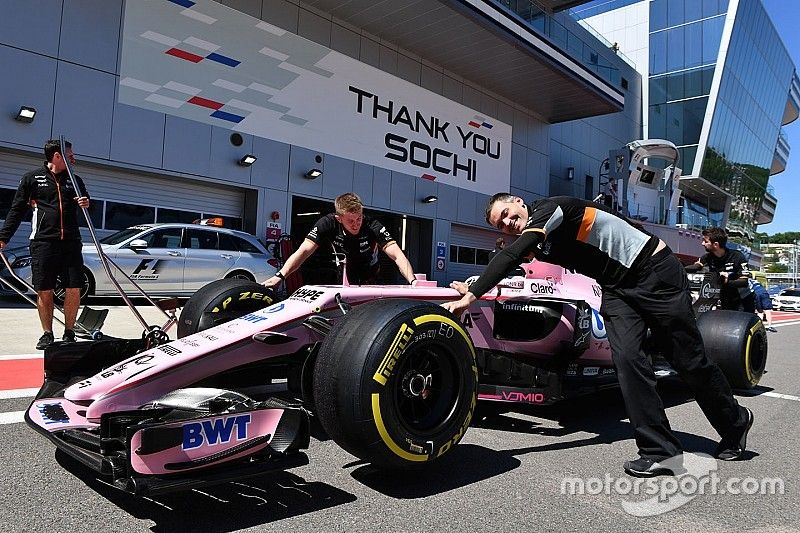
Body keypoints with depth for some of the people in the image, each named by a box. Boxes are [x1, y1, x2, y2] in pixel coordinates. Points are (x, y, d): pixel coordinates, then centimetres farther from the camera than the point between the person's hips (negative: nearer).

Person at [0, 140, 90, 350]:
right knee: (44, 291, 1)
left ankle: (69, 333, 10)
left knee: (74, 289, -3)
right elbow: (17, 210, 9)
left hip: (71, 243, 2)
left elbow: (86, 202, 24)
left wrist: (86, 203, -1)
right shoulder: (32, 178, 8)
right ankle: (47, 334, 14)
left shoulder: (75, 180, 16)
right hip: (43, 243, -2)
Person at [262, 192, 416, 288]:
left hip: (369, 282, -2)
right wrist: (280, 275, -42)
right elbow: (304, 251, -27)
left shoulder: (372, 226, -23)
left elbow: (397, 255, -31)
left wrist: (413, 281, -47)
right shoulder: (327, 224, -20)